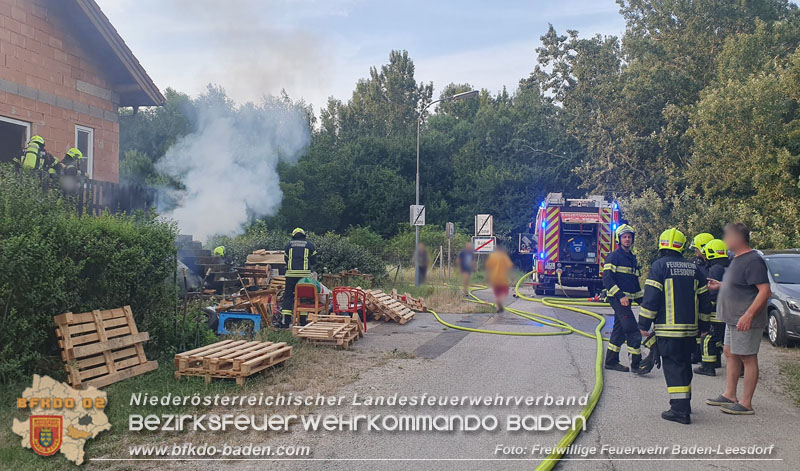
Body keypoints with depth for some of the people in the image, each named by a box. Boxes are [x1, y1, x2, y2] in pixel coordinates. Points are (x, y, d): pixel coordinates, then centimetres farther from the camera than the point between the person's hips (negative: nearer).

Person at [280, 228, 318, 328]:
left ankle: (285, 321, 1)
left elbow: (286, 259, 15)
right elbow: (313, 261, 9)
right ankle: (303, 321, 8)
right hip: (305, 274, 0)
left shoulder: (289, 244, 9)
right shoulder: (310, 245, 7)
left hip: (291, 274, 0)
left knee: (288, 296, 5)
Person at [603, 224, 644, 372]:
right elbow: (607, 278, -16)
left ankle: (611, 361, 17)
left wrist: (641, 299, 18)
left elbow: (635, 281, 25)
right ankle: (636, 363, -6)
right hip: (617, 298, -8)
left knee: (619, 330, 11)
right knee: (632, 330, -11)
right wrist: (620, 296, -22)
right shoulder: (614, 256, -7)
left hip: (626, 299, 8)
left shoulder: (632, 258, 18)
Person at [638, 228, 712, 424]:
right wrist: (703, 326, 24)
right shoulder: (694, 268, 12)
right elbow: (704, 301, 16)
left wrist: (644, 325, -6)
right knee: (684, 364, 18)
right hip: (690, 328, 6)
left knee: (673, 366, -4)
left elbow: (650, 298, -12)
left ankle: (680, 410, -8)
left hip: (668, 329, -6)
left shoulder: (659, 266, -7)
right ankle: (684, 404, 30)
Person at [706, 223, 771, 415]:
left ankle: (746, 403, 4)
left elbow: (765, 290, -25)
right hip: (733, 319, 11)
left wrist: (749, 314, -30)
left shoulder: (753, 261, -19)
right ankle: (729, 395, 27)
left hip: (746, 321, -11)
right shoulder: (737, 259, 13)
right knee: (730, 353, 16)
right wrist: (720, 285, 27)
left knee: (748, 358, -3)